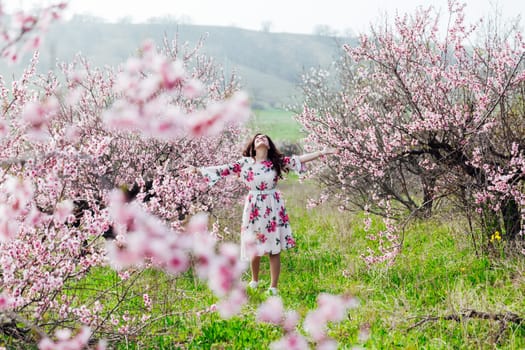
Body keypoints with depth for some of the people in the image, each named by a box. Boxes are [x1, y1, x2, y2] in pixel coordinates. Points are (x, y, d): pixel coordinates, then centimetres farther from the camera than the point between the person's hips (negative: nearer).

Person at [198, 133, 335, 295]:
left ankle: (273, 288, 12)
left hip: (273, 208, 0)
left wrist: (322, 152, -12)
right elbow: (224, 169, 0)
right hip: (254, 209, 0)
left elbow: (300, 159, -4)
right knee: (254, 248, 8)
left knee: (274, 250, 2)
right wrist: (199, 170, -4)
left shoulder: (277, 162, 2)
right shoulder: (245, 162, 2)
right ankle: (254, 281, 32)